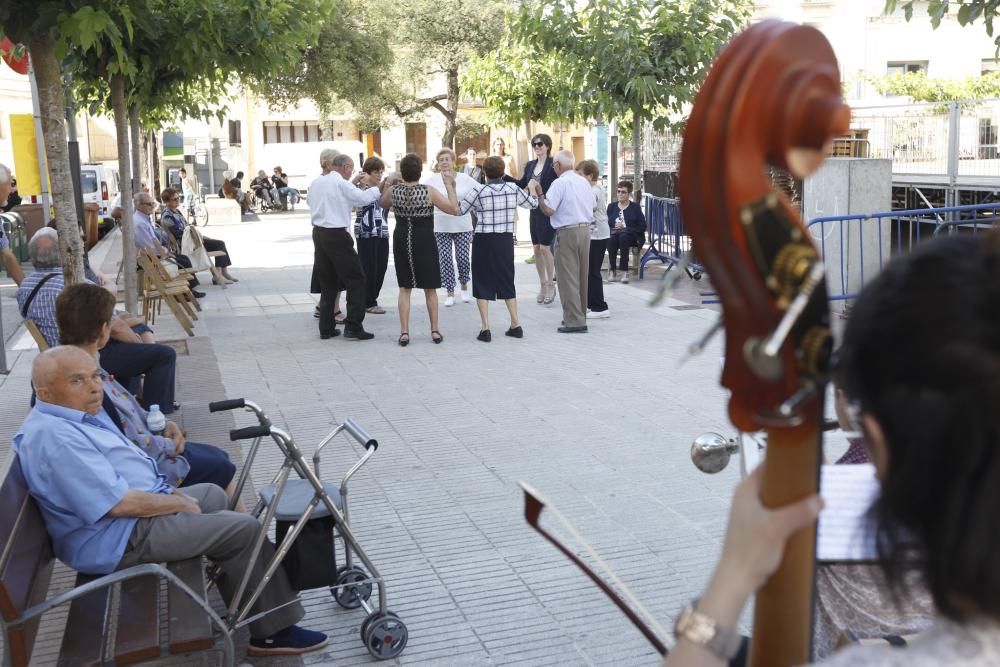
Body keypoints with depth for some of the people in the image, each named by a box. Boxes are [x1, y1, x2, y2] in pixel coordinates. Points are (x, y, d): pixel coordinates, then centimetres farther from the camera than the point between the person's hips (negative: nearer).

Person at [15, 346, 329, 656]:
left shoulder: (76, 413, 7)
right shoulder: (54, 437, -26)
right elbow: (120, 503, -28)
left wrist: (174, 494, 6)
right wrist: (180, 504, -13)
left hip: (138, 509, 11)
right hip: (121, 537, -11)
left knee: (213, 494, 27)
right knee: (246, 530, -12)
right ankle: (274, 630, -2)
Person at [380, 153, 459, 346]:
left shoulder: (393, 191, -4)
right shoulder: (428, 191, -13)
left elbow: (383, 203, 19)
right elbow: (454, 209, -10)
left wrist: (389, 183, 16)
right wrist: (450, 185, -4)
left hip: (401, 241, 2)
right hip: (424, 242, -2)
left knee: (405, 288, 10)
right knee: (430, 289, 11)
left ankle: (404, 332, 5)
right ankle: (435, 331, 17)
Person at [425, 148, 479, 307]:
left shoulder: (464, 178, 0)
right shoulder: (433, 180, -1)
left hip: (462, 226, 0)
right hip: (441, 227, 0)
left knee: (463, 257, -1)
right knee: (445, 258, 0)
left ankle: (464, 285, 27)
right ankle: (450, 292, 12)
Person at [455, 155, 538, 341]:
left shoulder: (480, 192, -9)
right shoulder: (513, 189, -1)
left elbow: (458, 209, -2)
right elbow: (533, 203, 14)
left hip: (484, 241, -3)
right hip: (505, 241, 3)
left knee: (482, 283, 5)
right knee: (507, 282, 16)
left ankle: (485, 329, 1)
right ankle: (515, 325, 17)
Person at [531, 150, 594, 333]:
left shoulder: (560, 183, -10)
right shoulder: (584, 182, 12)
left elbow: (548, 210, -16)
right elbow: (592, 208, 17)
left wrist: (539, 193, -3)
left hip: (567, 232, -7)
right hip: (586, 229, 8)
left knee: (568, 277, -4)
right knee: (582, 276, 14)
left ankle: (574, 321, -5)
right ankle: (580, 316, 23)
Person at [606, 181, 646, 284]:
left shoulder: (635, 207, 12)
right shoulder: (611, 206, 20)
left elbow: (642, 227, 3)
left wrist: (626, 228, -10)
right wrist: (614, 226, -12)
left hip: (631, 236, -2)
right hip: (613, 233, 2)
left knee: (623, 236, -37)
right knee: (611, 238, -35)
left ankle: (624, 271, -40)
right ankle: (612, 271, -35)